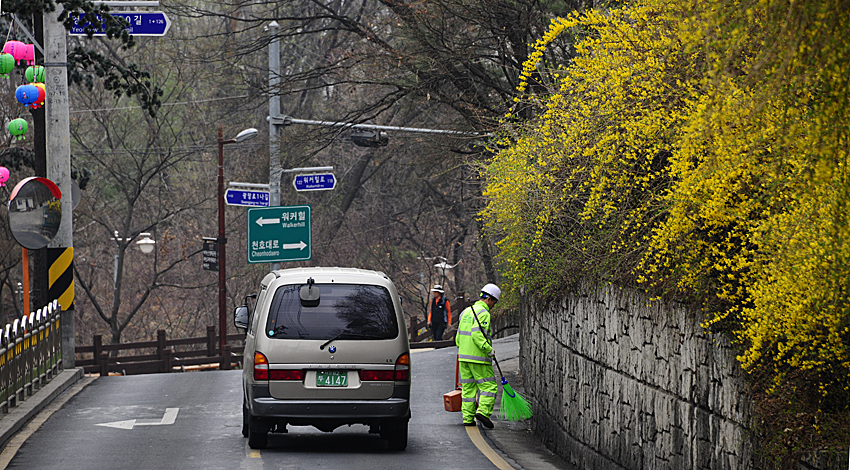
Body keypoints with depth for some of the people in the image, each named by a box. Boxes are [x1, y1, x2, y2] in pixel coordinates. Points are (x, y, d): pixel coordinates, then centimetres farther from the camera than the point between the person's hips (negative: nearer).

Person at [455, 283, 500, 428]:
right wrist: (489, 350, -18)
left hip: (463, 356, 8)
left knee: (468, 388, 10)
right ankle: (483, 411, -17)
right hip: (478, 357, -8)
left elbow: (458, 336, 18)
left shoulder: (466, 312, 16)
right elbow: (477, 334, -23)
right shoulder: (483, 313, -12)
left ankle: (468, 418, 8)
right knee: (489, 386, -2)